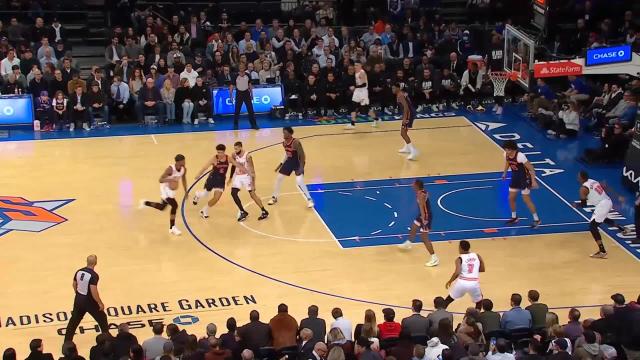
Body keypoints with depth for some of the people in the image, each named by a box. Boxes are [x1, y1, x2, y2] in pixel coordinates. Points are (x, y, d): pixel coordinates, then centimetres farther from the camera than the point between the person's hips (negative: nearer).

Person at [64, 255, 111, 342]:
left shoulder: (79, 271, -2)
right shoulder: (93, 275, -23)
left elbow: (74, 285, 11)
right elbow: (93, 292, -26)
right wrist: (100, 303, -14)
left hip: (79, 300, 6)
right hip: (89, 302, -6)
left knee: (74, 320, 15)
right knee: (102, 318, 13)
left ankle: (67, 341, 19)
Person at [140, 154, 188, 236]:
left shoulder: (184, 169, -10)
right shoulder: (170, 169, -30)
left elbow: (183, 179, 9)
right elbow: (160, 179, -30)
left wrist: (185, 192, 12)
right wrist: (170, 180, -48)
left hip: (172, 189, 8)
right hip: (165, 188, -8)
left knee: (162, 207, 22)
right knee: (174, 205, -20)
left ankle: (145, 203, 46)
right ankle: (172, 228, -8)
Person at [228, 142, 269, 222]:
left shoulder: (247, 156, -22)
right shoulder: (234, 155, -6)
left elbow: (252, 170, -20)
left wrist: (253, 183, -23)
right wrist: (230, 178, 17)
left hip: (246, 176, -5)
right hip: (238, 176, 5)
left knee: (252, 194, -7)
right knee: (233, 193, -8)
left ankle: (264, 212, 6)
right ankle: (243, 212, 4)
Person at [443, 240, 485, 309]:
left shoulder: (459, 259, 0)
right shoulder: (477, 256, 10)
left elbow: (457, 273, -13)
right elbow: (482, 269, 15)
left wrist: (450, 281, 1)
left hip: (462, 282, -1)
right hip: (474, 283, 1)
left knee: (449, 299, 23)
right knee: (479, 300, 27)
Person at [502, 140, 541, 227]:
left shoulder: (520, 156, -30)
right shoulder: (506, 154, -9)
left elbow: (531, 168, -23)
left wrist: (533, 181, -24)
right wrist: (505, 173, 24)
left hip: (524, 178, -7)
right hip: (515, 178, 7)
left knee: (526, 200, -5)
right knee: (511, 198, 11)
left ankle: (536, 220, 6)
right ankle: (514, 217, 30)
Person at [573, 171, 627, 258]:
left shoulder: (583, 188, -11)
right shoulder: (593, 181, 15)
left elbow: (583, 204, -7)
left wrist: (576, 204, 10)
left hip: (602, 205, -9)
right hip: (608, 201, 9)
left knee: (592, 226, -7)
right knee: (603, 218, 39)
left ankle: (602, 252, -13)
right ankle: (621, 229, 56)